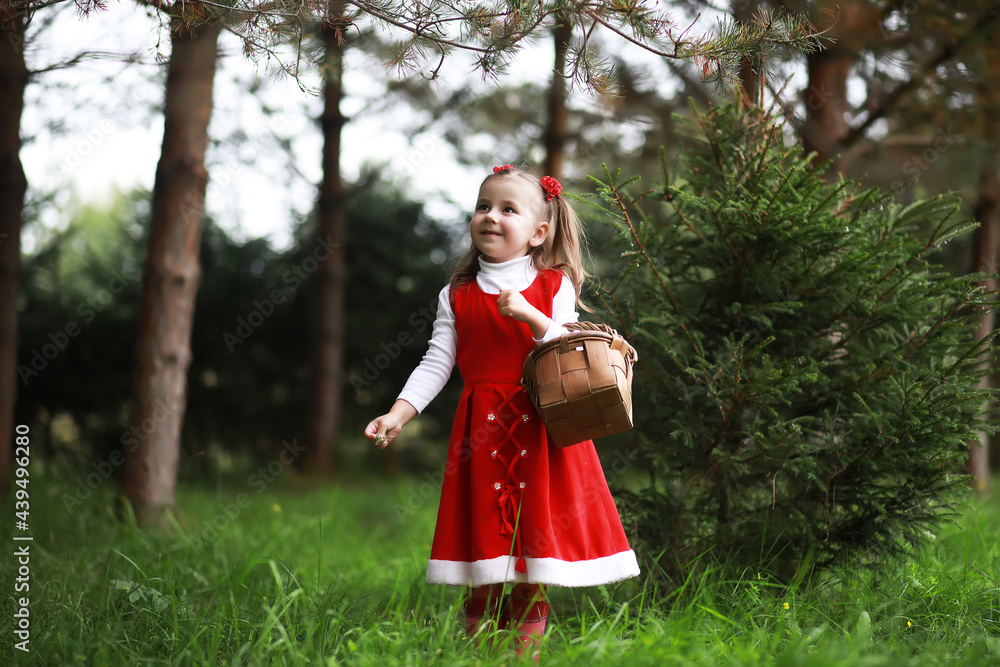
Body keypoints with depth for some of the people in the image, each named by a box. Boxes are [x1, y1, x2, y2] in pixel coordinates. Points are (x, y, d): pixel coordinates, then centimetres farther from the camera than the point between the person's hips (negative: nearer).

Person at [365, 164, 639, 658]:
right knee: (485, 530, 1)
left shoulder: (555, 286, 4)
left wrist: (530, 316, -19)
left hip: (541, 427, -1)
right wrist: (398, 413, -10)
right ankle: (478, 638, 10)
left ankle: (527, 643, 8)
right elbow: (436, 364, 3)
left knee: (537, 522, 0)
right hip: (482, 428, 1)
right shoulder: (457, 296, 7)